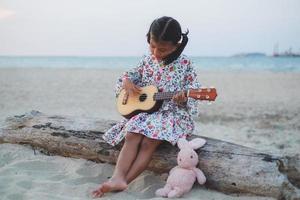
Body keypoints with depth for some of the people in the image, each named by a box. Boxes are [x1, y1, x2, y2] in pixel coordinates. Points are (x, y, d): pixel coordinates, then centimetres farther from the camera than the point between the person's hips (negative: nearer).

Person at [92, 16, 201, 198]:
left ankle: (124, 182, -28)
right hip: (146, 110, 5)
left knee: (149, 142, -26)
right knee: (131, 135, -22)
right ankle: (118, 178, -32)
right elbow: (132, 74, 18)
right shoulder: (147, 60, 7)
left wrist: (183, 99, -27)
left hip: (173, 113, -4)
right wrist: (127, 82, -6)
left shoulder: (184, 64, -5)